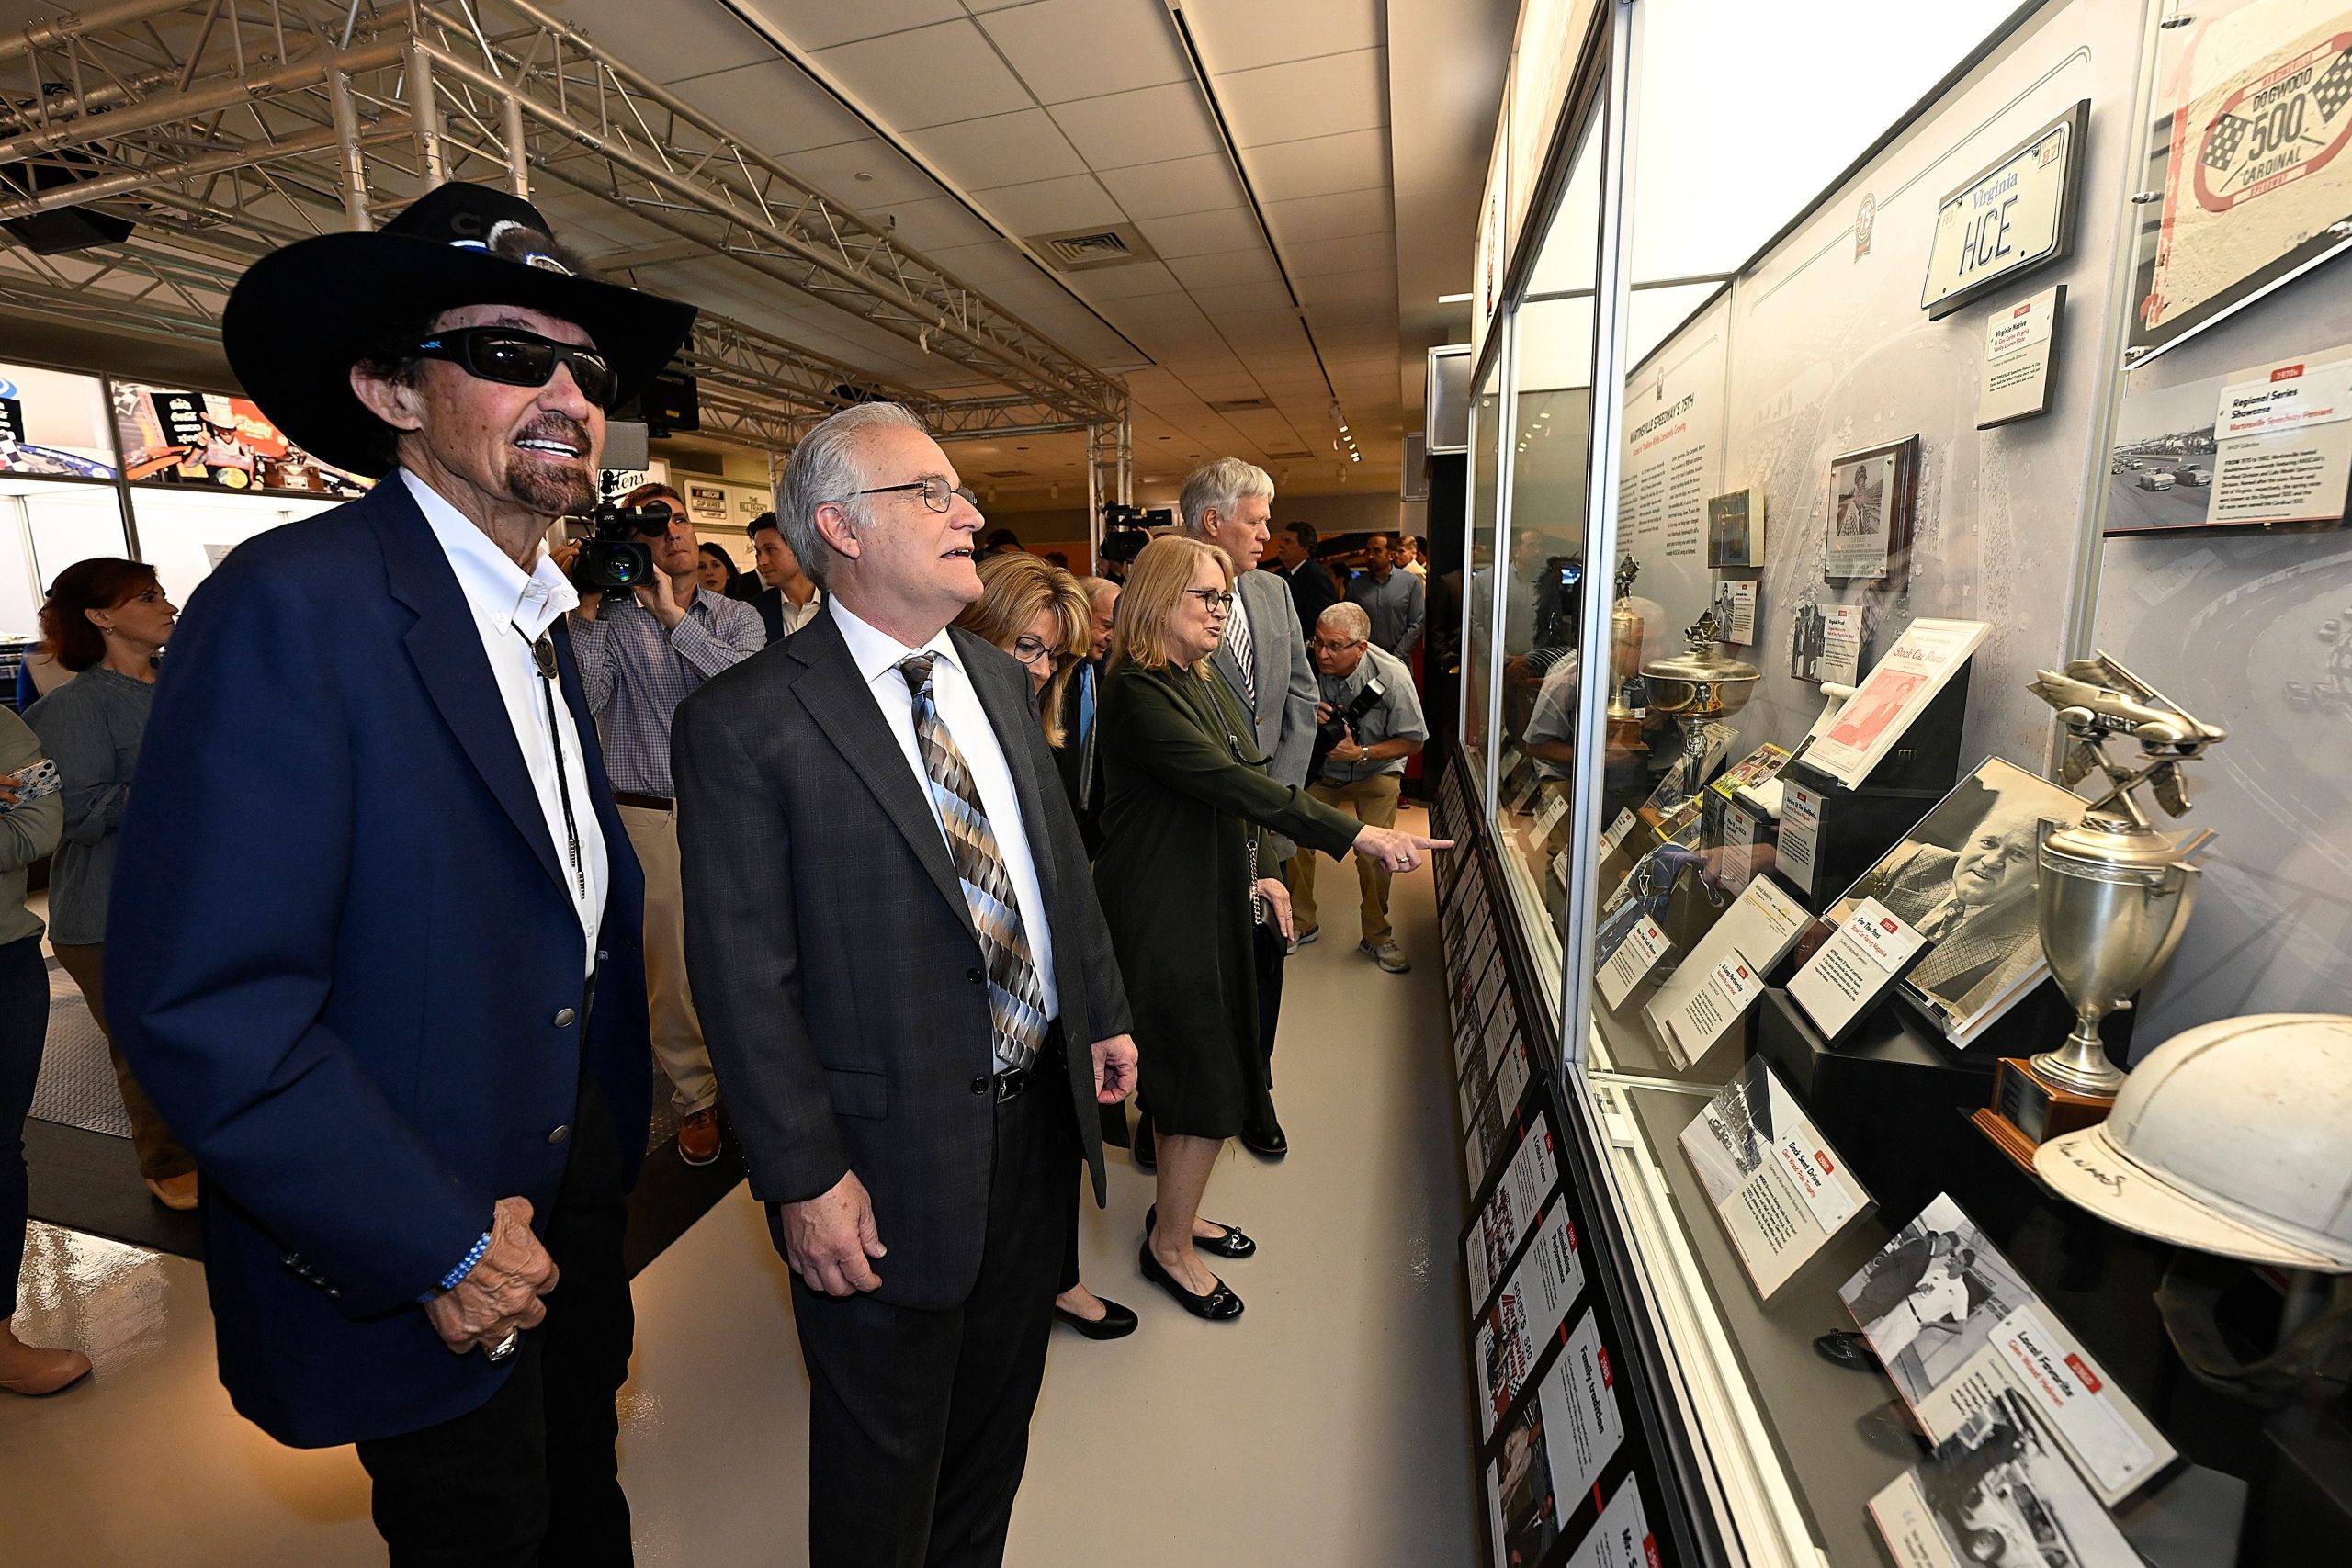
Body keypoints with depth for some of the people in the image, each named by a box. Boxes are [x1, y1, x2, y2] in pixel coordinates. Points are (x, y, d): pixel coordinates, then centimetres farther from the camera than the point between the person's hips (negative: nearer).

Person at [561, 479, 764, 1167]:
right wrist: (586, 611, -14)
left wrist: (675, 618, -18)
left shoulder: (736, 617, 5)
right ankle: (694, 1097, 24)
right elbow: (585, 700, -12)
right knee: (671, 963, 6)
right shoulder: (611, 618, 1)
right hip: (649, 815, -1)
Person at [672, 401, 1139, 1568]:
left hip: (1040, 1111, 7)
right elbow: (744, 980, -17)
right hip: (893, 1161, -6)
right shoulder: (743, 723, -17)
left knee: (998, 1415, 29)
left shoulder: (1001, 680, 4)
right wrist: (804, 1178, -15)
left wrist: (1104, 1013, 10)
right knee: (885, 1453, 20)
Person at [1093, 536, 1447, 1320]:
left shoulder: (1204, 680, 10)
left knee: (1190, 1074, 18)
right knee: (1209, 1082, 1)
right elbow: (1229, 781, -29)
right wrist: (1358, 835, -32)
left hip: (1212, 902, 9)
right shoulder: (1137, 694, -20)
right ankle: (1170, 1246, 23)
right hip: (1164, 915, -9)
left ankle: (1177, 1215, 38)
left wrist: (1258, 871, 9)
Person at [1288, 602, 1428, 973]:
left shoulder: (1391, 675, -25)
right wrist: (1307, 715, -26)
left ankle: (1377, 937, 10)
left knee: (1374, 854, -15)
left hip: (1375, 774, -2)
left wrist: (1361, 754, -26)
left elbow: (1413, 740, -14)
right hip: (1318, 767, 2)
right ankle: (1301, 924, 13)